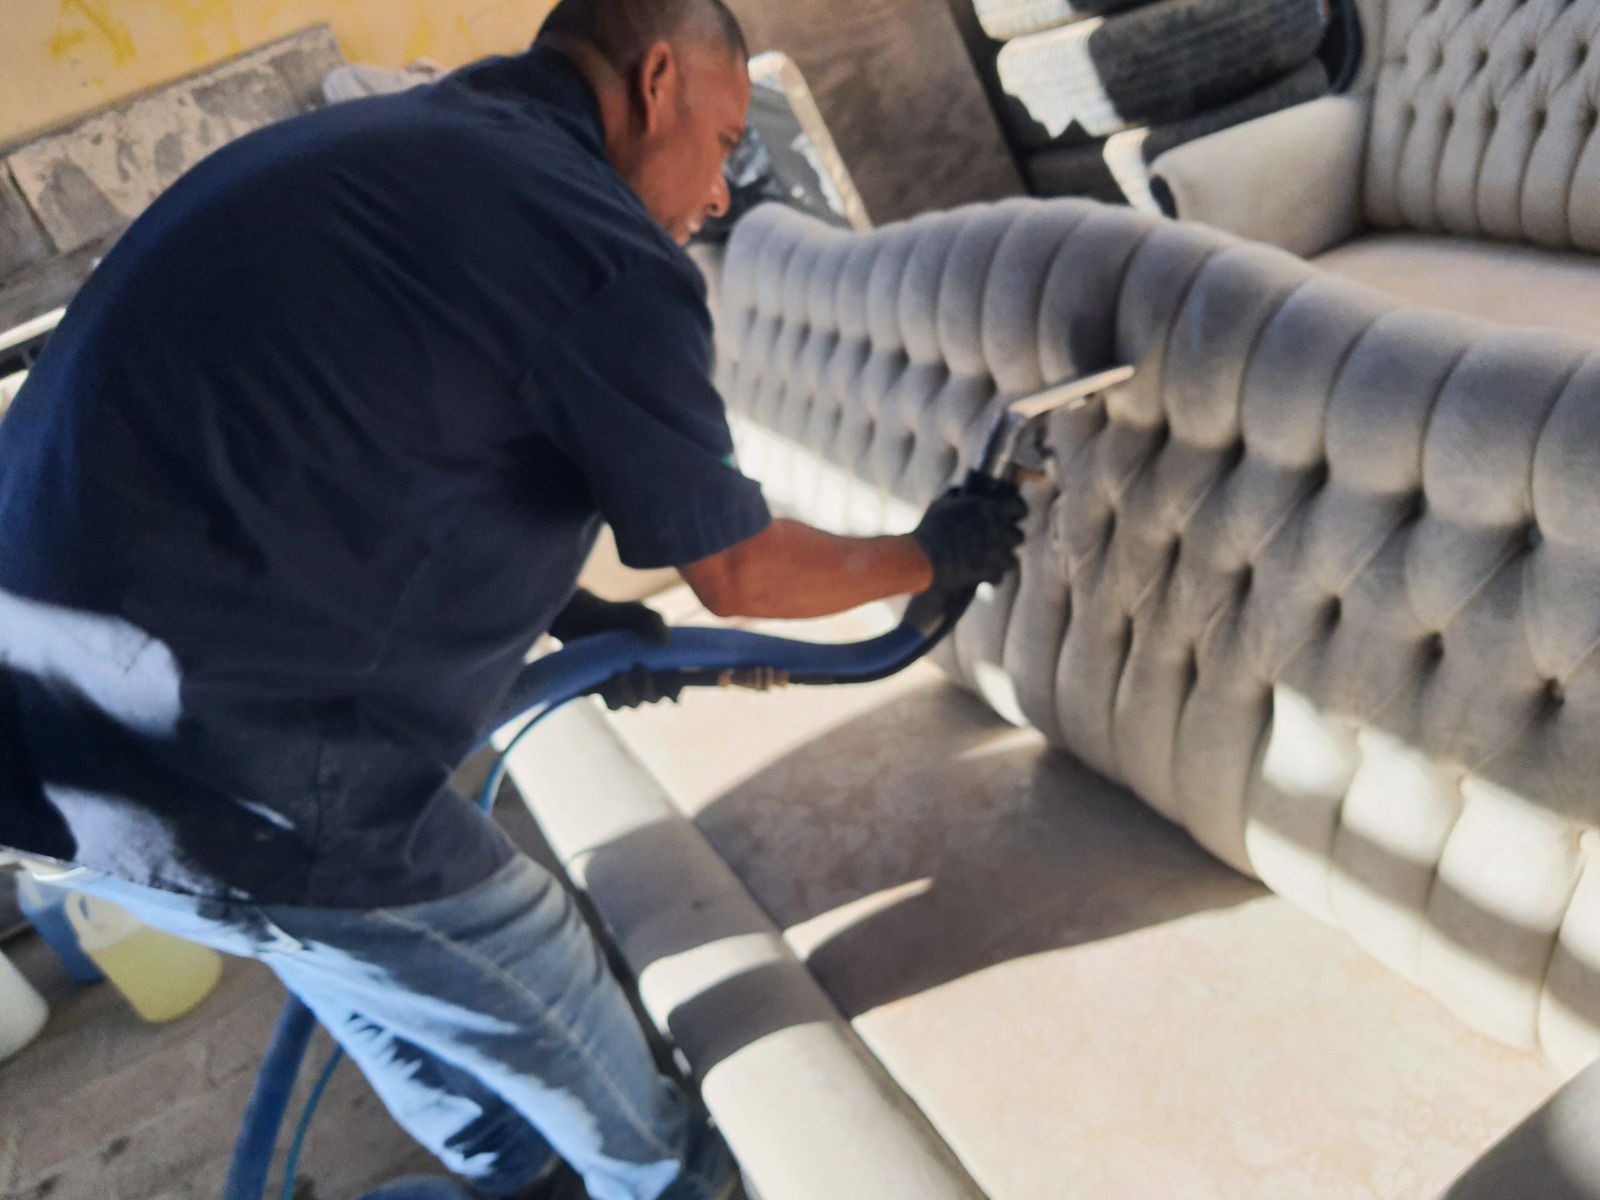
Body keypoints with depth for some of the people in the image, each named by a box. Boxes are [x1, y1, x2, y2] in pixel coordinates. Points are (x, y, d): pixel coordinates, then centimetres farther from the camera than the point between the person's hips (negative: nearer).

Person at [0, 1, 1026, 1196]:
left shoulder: (377, 141, 11)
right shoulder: (607, 253, -15)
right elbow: (742, 573, -4)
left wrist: (557, 608, 21)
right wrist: (935, 554, 15)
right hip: (198, 749, -9)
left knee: (369, 957, 28)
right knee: (541, 992, 14)